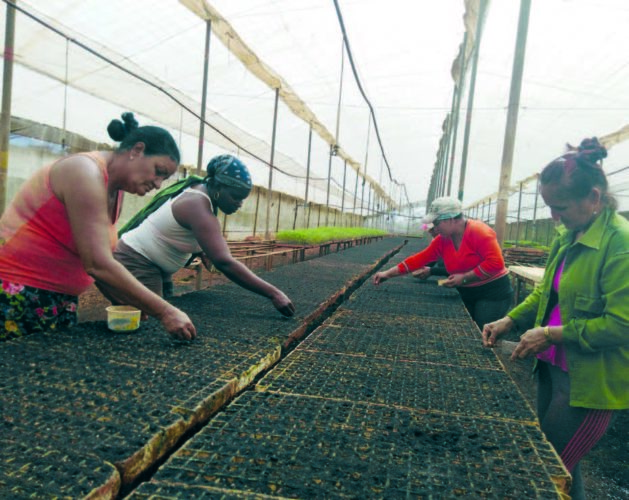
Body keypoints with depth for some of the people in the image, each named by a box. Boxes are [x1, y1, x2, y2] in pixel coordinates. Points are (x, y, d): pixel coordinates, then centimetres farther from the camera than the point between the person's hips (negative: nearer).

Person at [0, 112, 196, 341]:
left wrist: (124, 302, -9)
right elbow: (98, 264, -27)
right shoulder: (86, 172, -19)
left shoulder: (115, 191, 9)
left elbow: (100, 262, 6)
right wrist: (165, 312, -26)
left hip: (62, 301, 9)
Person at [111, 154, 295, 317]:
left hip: (155, 266, 10)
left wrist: (202, 249, 3)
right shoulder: (198, 206, -30)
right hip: (135, 263, -10)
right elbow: (224, 262, -40)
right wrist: (273, 293, -41)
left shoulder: (201, 189, 1)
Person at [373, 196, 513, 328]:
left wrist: (464, 278, -22)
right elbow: (419, 259, 0)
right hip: (467, 294, 6)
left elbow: (495, 262, -25)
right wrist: (388, 273, -5)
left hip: (493, 293, -6)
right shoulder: (441, 240, 1)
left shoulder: (478, 231, -19)